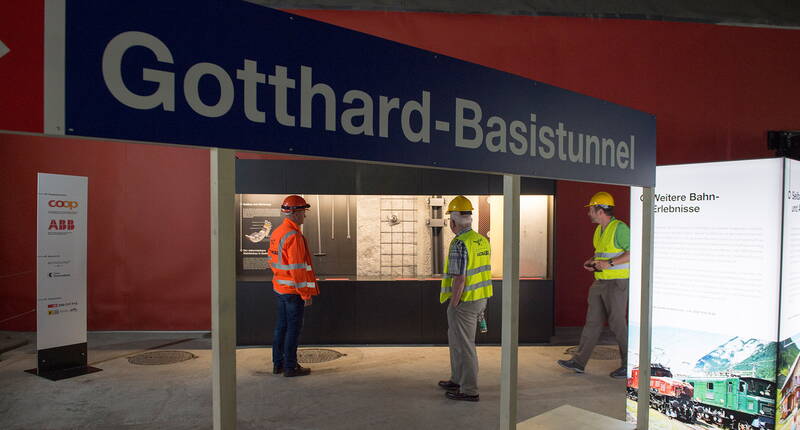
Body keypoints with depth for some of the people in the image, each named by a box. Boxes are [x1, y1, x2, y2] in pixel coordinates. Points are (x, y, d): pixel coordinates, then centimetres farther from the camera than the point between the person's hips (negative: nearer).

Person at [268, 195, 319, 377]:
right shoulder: (293, 236, -20)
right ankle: (290, 367, 8)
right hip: (293, 289, -9)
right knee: (293, 328, 0)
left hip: (280, 287, 9)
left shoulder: (277, 232, 10)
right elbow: (297, 268, -22)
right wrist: (305, 294, -17)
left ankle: (278, 364, 25)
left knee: (281, 326, 16)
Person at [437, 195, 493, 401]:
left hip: (464, 301, -9)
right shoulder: (482, 240, 7)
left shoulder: (459, 244, -20)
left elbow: (459, 279, -23)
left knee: (464, 345, 3)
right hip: (480, 298, 9)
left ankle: (469, 390, 13)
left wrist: (453, 306, -15)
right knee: (456, 340, 22)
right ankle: (457, 380, 34)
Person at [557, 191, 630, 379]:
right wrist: (592, 261, 9)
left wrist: (609, 263, -24)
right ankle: (579, 361, 11)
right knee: (593, 321, 8)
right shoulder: (599, 230, 13)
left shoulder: (619, 228, -14)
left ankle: (629, 365, 13)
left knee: (617, 324, -2)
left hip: (617, 282, -9)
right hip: (600, 282, 9)